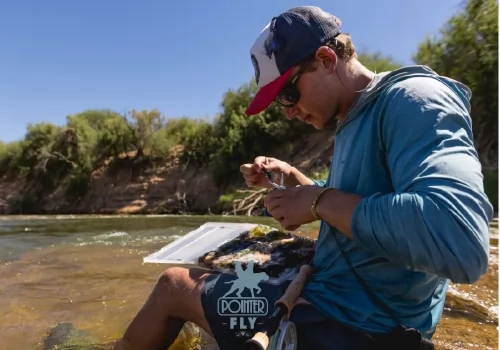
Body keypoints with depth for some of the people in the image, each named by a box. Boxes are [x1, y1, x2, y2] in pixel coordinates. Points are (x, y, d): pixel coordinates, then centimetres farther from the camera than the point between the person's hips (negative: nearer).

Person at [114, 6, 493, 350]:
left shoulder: (411, 99, -20)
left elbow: (462, 243, -35)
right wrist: (291, 177, 5)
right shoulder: (353, 122, 10)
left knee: (173, 285, 2)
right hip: (340, 299, 9)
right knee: (203, 274, 25)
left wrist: (319, 201, -26)